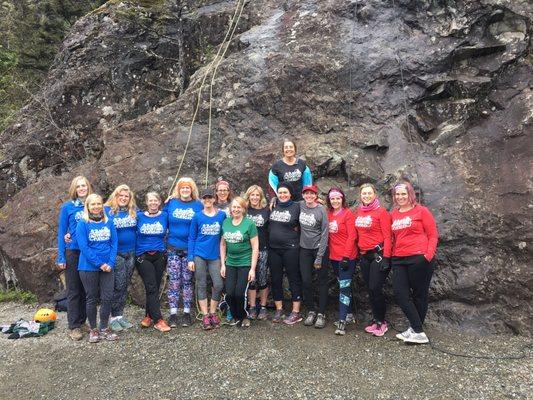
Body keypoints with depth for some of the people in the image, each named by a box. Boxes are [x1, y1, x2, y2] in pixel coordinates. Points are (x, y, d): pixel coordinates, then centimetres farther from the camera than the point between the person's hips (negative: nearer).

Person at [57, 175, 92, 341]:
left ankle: (82, 321, 22)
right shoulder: (67, 207, 0)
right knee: (73, 291, 3)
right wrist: (61, 257, -4)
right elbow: (61, 232, 0)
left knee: (86, 289, 10)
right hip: (73, 252, -2)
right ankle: (74, 326, 10)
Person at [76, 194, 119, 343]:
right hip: (89, 267, -3)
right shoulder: (83, 224, -6)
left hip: (107, 267, 3)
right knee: (92, 299, 8)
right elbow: (84, 247, -12)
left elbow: (114, 243, 2)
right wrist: (100, 264, -16)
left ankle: (104, 329, 19)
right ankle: (93, 329, 22)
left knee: (107, 298, 5)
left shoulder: (109, 223, 5)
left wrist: (110, 263, -11)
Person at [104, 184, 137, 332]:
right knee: (118, 285, -4)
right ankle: (114, 317, 10)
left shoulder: (134, 211, 7)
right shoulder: (107, 210, -4)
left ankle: (120, 315, 21)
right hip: (115, 253, -4)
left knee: (125, 285, 10)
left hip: (131, 253, 4)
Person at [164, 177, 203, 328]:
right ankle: (173, 313, 9)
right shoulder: (171, 203, 5)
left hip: (190, 249, 0)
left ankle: (187, 313, 15)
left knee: (187, 281, 6)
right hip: (173, 249, 1)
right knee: (174, 281, 1)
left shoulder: (198, 205, 3)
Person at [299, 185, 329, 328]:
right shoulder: (300, 205, 0)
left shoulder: (321, 210, -12)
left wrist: (319, 257, -13)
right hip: (304, 249, 4)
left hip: (319, 248, -4)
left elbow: (325, 233, -12)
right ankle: (311, 311, 21)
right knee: (306, 281, 5)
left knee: (322, 281, 4)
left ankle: (321, 313, 14)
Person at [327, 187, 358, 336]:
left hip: (347, 256, -6)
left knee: (344, 286, -7)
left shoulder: (348, 213, -9)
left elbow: (352, 236, -14)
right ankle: (348, 312, 30)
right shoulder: (328, 214, 7)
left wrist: (346, 256, -17)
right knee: (342, 285, 16)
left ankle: (342, 321, -5)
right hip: (334, 256, 6)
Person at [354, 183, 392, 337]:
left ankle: (381, 321, 11)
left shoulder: (381, 212, -8)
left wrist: (386, 257, -16)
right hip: (364, 255, 6)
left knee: (375, 289, -6)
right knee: (370, 289, 12)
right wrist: (358, 253, 13)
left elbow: (387, 236, -11)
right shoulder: (359, 211, 9)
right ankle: (375, 319, 25)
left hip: (378, 254, -6)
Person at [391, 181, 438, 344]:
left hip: (419, 259, -5)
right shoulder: (393, 214, 13)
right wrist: (390, 255, 10)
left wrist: (428, 255, -13)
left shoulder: (421, 211, -1)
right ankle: (418, 331, 7)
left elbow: (433, 235, -3)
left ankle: (416, 330, 17)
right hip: (399, 260, 5)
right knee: (400, 294, -2)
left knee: (419, 295, 6)